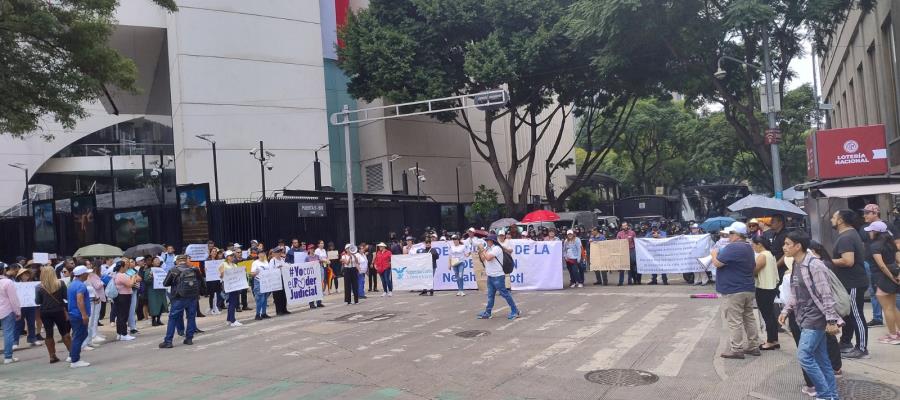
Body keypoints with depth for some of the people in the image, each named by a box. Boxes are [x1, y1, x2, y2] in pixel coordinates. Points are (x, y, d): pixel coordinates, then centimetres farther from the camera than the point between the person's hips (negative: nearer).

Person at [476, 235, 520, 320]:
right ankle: (487, 313, 19)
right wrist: (479, 251, 8)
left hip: (498, 276, -9)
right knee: (490, 295, 13)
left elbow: (488, 258, -24)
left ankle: (515, 311, 3)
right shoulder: (488, 249, 15)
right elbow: (483, 260, 18)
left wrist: (483, 250, -11)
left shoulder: (496, 248, -13)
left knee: (505, 294, -4)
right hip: (490, 276, 9)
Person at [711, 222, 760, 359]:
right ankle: (753, 346, 21)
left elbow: (717, 263, -21)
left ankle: (736, 350, -1)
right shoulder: (748, 247, 13)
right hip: (748, 289, 10)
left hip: (734, 291, -10)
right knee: (749, 318, 15)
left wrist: (715, 254, 1)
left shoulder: (733, 247, -20)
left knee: (735, 321, -4)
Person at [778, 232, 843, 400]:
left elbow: (826, 295, -18)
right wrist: (786, 311, 9)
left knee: (804, 356, -11)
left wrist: (831, 320, -18)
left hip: (815, 318, -9)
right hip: (804, 317, 9)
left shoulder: (814, 265, -17)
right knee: (821, 359, 12)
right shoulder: (796, 265, 10)